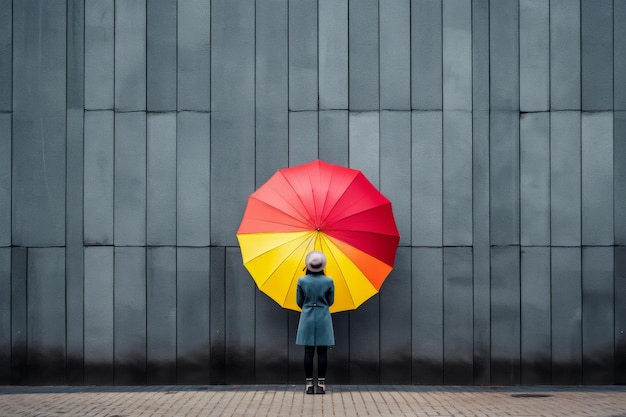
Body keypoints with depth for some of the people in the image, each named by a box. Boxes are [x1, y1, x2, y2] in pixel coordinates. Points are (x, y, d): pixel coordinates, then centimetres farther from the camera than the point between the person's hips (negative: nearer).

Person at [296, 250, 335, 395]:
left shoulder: (302, 281, -7)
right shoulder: (328, 281, -7)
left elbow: (299, 301, 2)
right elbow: (331, 301, 3)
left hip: (307, 318, 1)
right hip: (323, 318, -1)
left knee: (308, 352, 4)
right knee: (322, 352, 3)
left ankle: (309, 384, 4)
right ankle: (321, 384, 3)